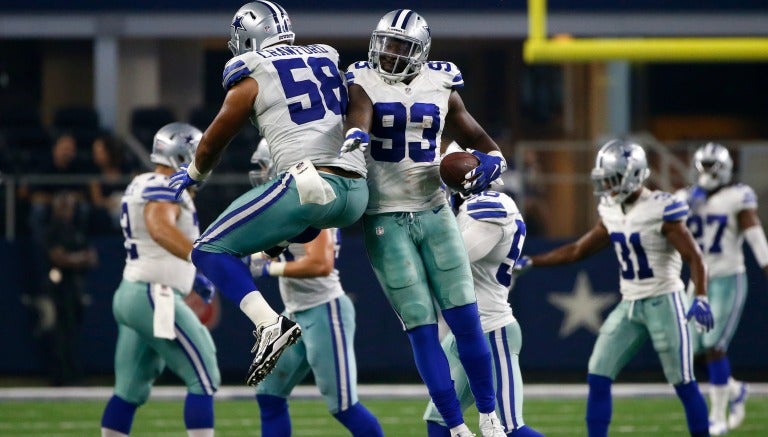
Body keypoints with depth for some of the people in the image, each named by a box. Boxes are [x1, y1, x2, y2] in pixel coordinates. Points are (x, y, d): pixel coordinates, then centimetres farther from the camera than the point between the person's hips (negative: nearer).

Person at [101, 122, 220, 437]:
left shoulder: (141, 187, 17)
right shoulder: (165, 190, -13)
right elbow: (161, 228, -36)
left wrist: (190, 277, 29)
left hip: (131, 293, 10)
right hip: (155, 298, -10)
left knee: (130, 390, 14)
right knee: (203, 379, -6)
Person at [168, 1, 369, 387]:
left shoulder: (252, 77, 4)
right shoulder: (328, 60, 19)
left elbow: (212, 144, 16)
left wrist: (193, 174, 38)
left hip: (307, 188, -6)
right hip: (355, 195, 6)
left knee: (210, 251, 3)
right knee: (308, 222, 40)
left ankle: (270, 326, -19)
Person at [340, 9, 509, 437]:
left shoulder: (441, 89, 5)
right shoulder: (365, 84, -4)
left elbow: (486, 146, 12)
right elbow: (359, 113, -29)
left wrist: (489, 165, -12)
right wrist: (355, 135, -52)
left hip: (435, 213, 2)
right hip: (386, 221, -2)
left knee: (466, 318, -1)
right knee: (422, 329, -3)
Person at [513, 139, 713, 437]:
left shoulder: (660, 210, -15)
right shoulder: (612, 213, 6)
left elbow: (694, 258, -16)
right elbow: (578, 251, 17)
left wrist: (700, 297, -31)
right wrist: (529, 263, 14)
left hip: (664, 303, -7)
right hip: (629, 305, 7)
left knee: (683, 384, -2)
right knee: (598, 378, 0)